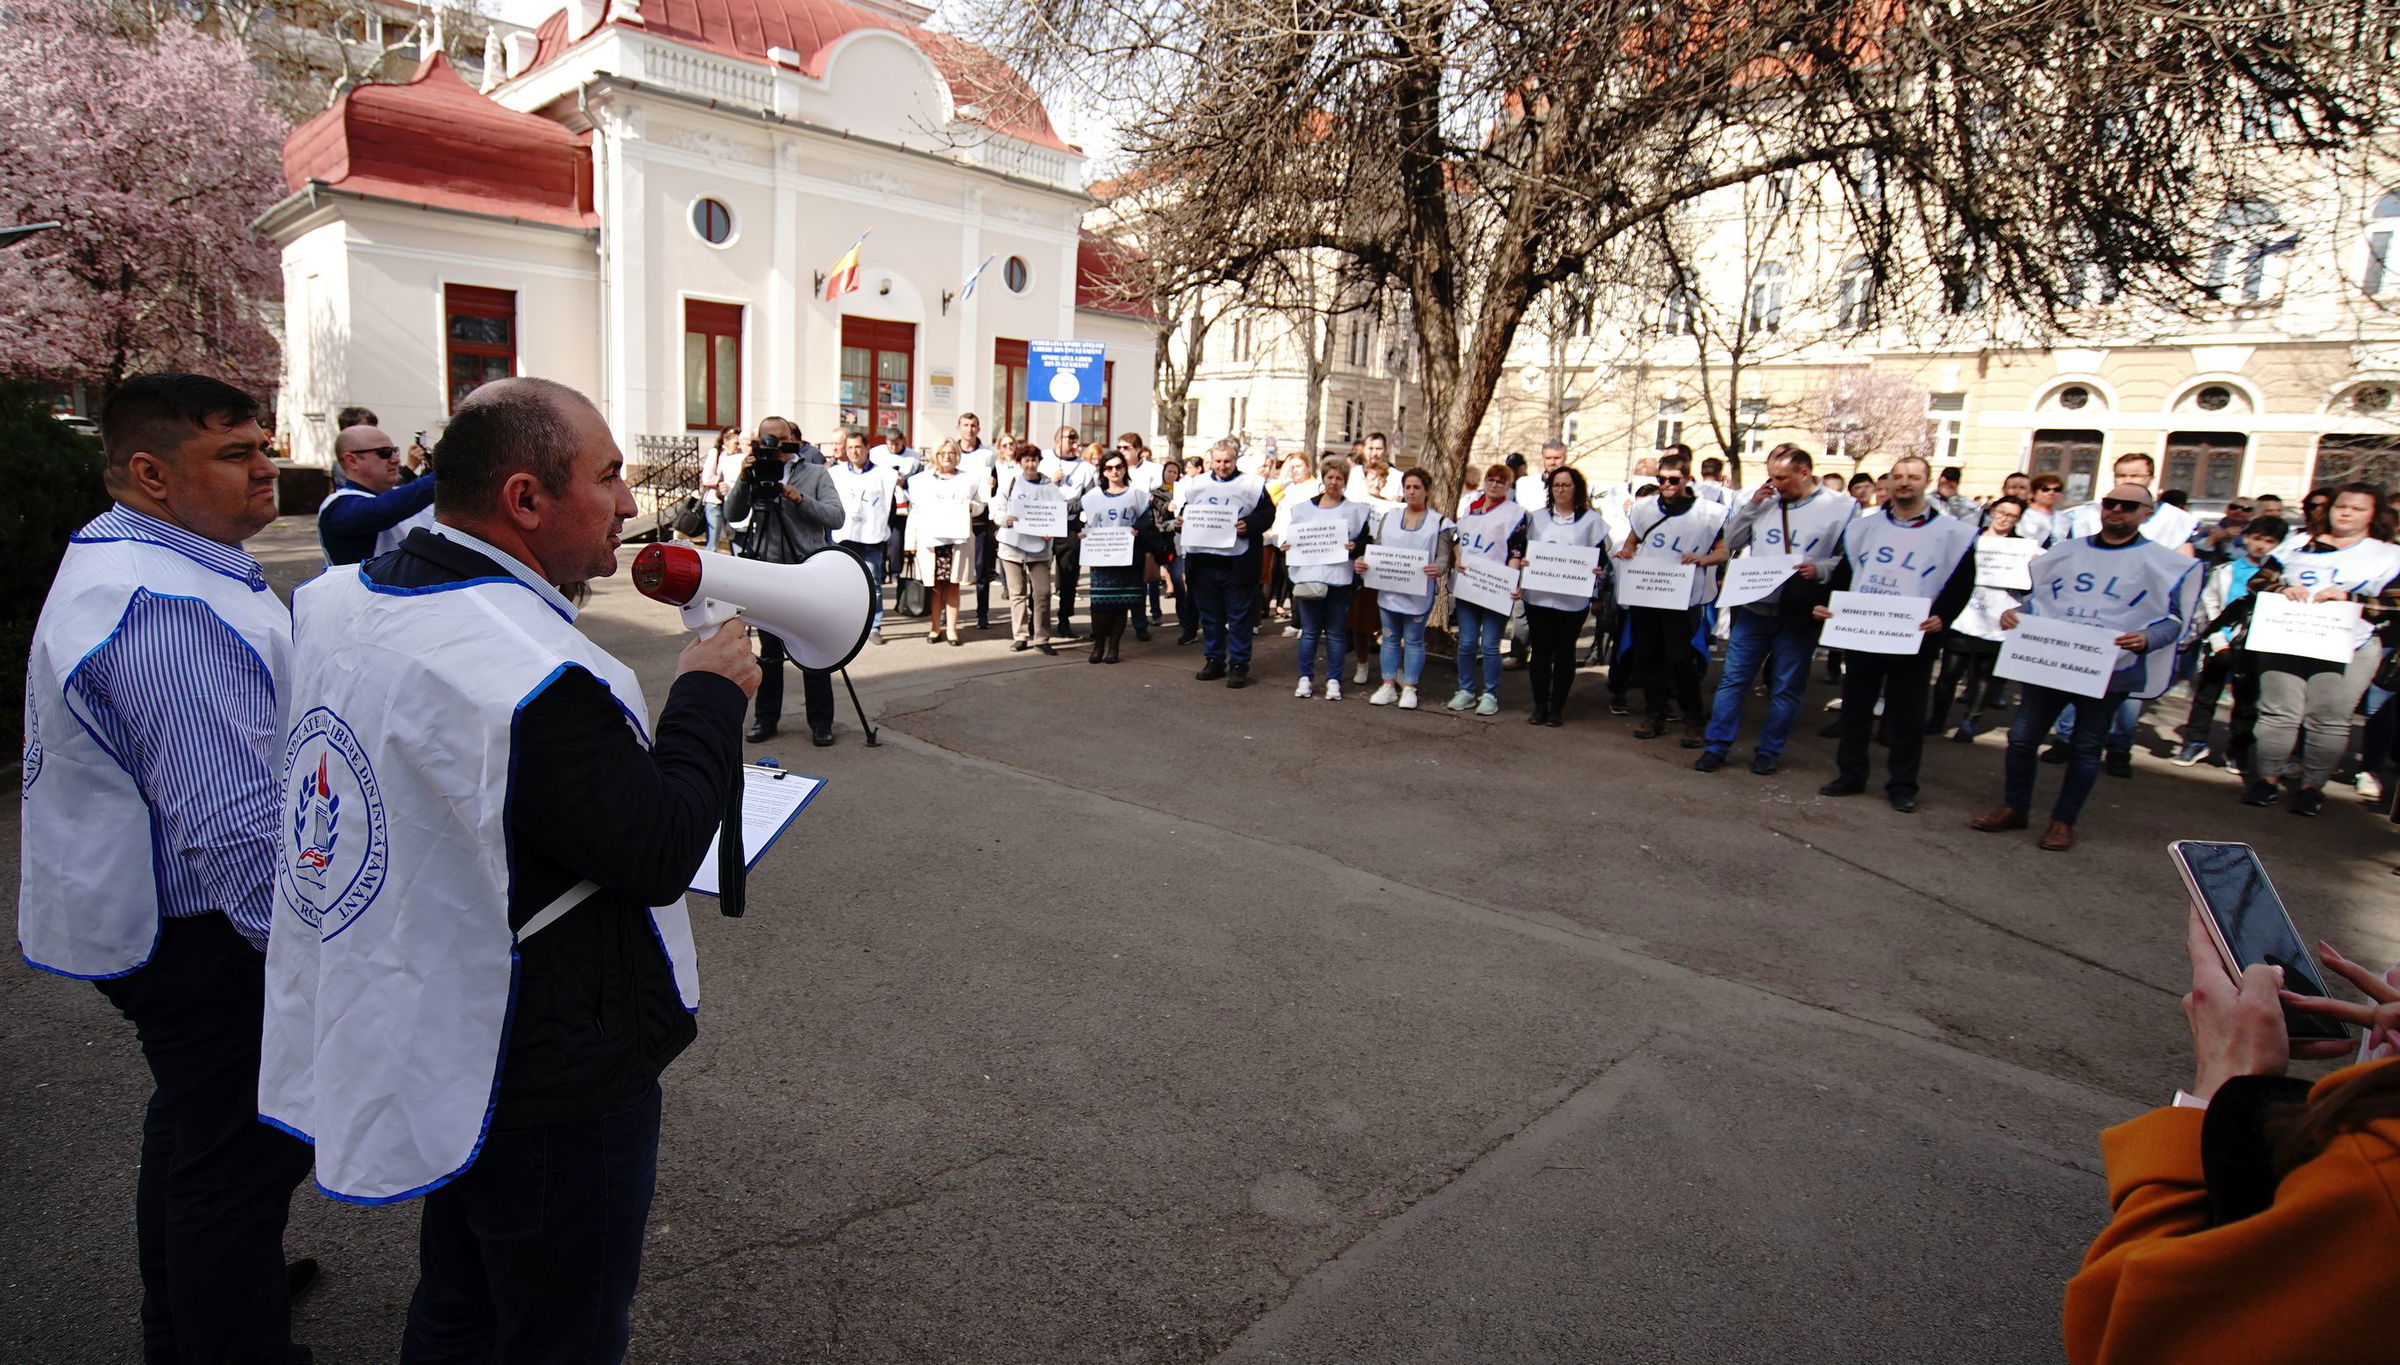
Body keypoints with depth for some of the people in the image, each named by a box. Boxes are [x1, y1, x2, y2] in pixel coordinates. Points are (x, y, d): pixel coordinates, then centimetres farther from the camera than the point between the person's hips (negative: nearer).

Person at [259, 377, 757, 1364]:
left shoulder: (340, 604, -2)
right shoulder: (538, 679, -31)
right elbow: (662, 855, -23)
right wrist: (709, 692, -12)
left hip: (429, 1049, 9)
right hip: (554, 1079, -9)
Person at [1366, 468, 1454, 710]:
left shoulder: (1439, 522, 0)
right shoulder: (1388, 517, 9)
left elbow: (1443, 557, -5)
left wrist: (1438, 568, -27)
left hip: (1419, 592, -3)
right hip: (1388, 588, 3)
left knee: (1414, 640, 4)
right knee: (1390, 638, 9)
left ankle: (1409, 688, 12)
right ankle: (1389, 685, 17)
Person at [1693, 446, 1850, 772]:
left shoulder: (1839, 507, -4)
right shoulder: (1764, 500, 5)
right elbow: (1731, 543, 7)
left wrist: (1820, 570, -21)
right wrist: (1751, 506, -5)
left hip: (1800, 614, -2)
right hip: (1755, 607, 3)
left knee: (1786, 687, 7)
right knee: (1733, 678, 5)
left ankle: (1769, 751, 21)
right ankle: (1716, 746, 13)